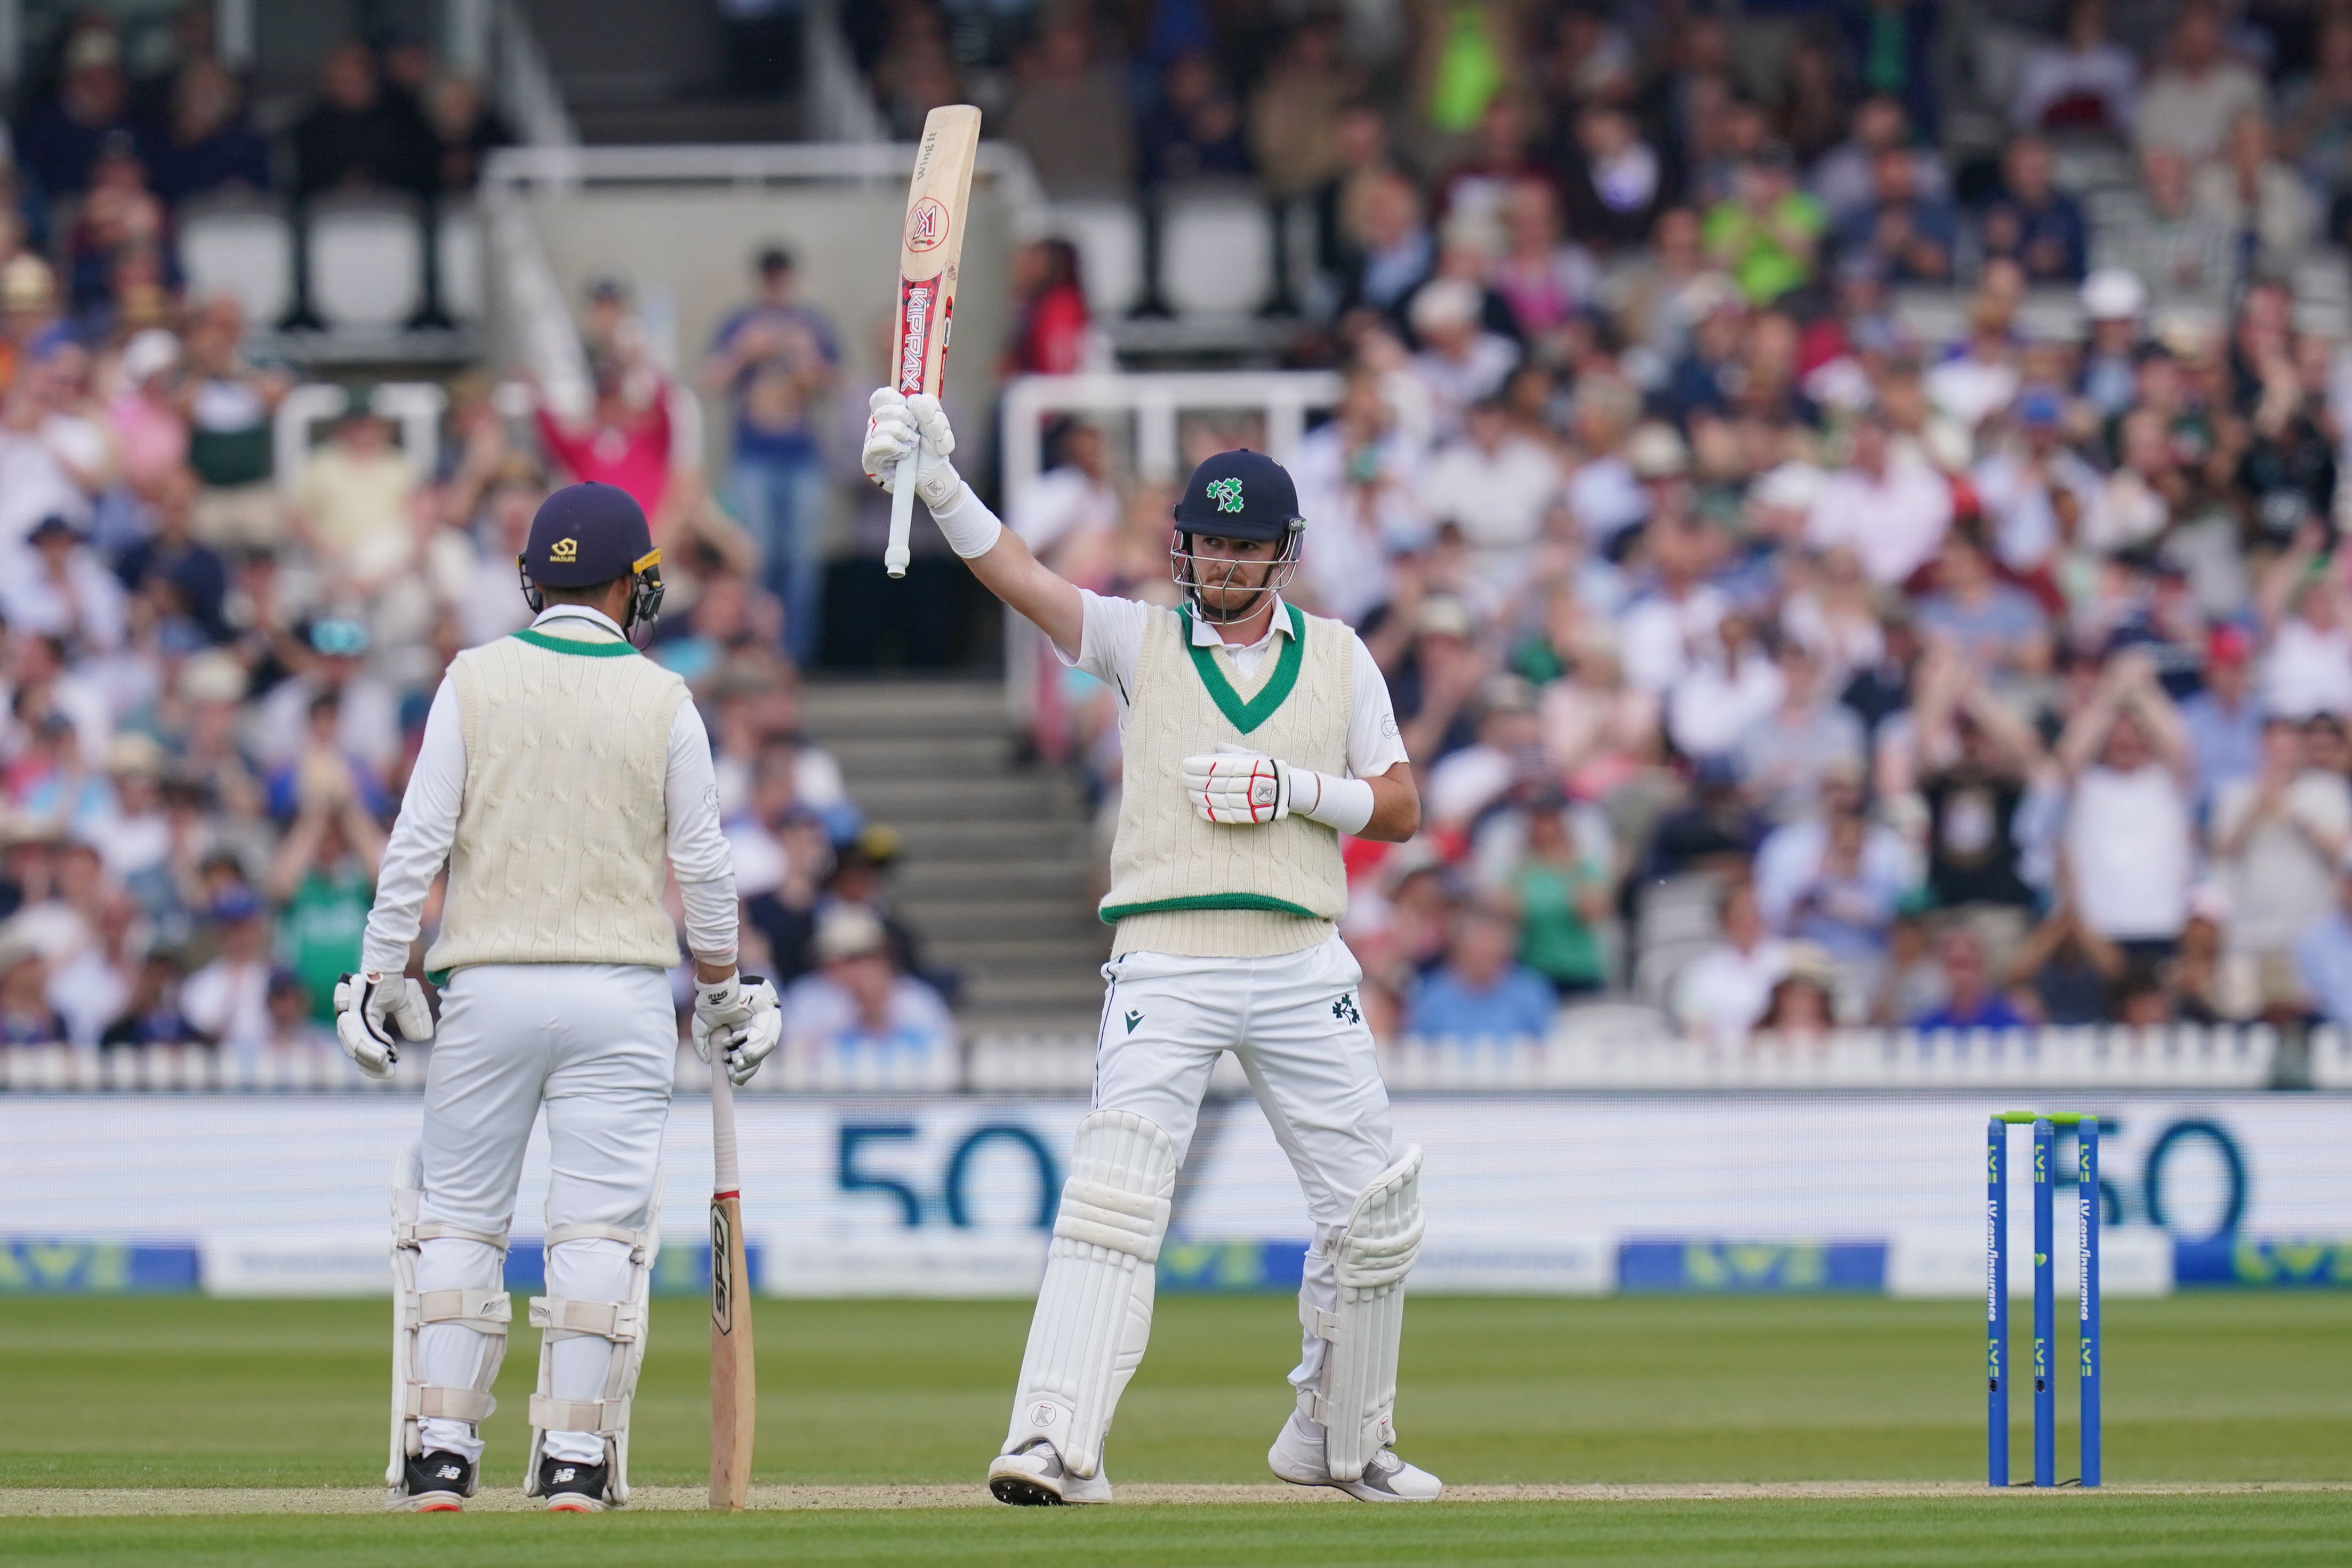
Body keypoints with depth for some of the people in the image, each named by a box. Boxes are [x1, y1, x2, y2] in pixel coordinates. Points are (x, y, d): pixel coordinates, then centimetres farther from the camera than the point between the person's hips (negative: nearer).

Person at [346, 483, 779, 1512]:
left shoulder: (475, 681, -1)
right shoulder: (663, 702, 0)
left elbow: (418, 842, -5)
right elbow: (702, 863, 3)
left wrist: (381, 976, 1)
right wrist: (722, 991, 15)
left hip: (489, 993, 0)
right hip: (619, 995, 0)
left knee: (459, 1219, 6)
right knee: (598, 1225, 1)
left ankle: (441, 1455, 2)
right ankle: (576, 1457, -3)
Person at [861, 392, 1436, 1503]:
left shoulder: (1338, 659, 12)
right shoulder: (1138, 639, 6)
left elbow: (1401, 809, 11)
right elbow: (1016, 574, -9)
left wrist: (1301, 790, -8)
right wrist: (935, 480, -26)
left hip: (1302, 968, 3)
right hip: (1166, 966, -3)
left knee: (1373, 1212, 5)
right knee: (1114, 1195, -16)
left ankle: (1339, 1441, 23)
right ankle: (1057, 1445, -21)